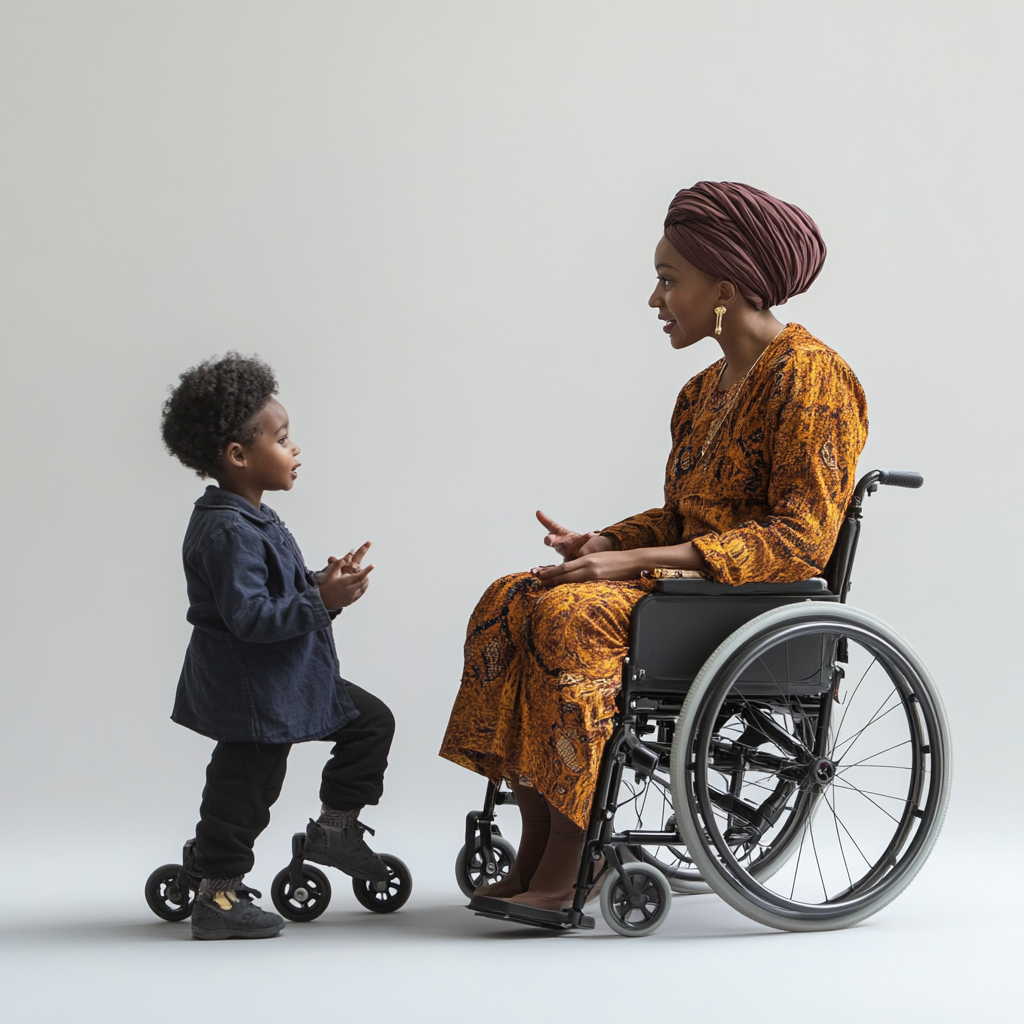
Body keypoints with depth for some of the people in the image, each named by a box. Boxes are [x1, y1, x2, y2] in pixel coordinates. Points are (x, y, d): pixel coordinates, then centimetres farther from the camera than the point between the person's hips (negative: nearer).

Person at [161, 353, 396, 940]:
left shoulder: (253, 521, 10)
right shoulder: (228, 531, -24)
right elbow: (247, 616, -30)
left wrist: (325, 583, 6)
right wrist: (321, 601, -30)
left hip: (291, 679, 11)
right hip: (250, 692, -11)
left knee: (371, 721, 16)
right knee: (245, 785, -1)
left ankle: (336, 826, 24)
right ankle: (217, 897, 10)